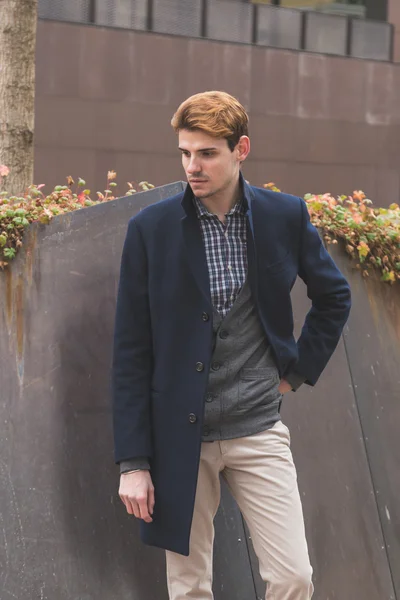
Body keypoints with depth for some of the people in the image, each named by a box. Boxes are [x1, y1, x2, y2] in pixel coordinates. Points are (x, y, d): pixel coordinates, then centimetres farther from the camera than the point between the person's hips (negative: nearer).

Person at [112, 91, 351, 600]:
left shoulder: (286, 217, -1)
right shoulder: (150, 229, -5)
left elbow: (334, 296, 18)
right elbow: (131, 353, -3)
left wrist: (300, 369, 8)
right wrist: (133, 461, -6)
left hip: (257, 428, 1)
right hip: (178, 434, -1)